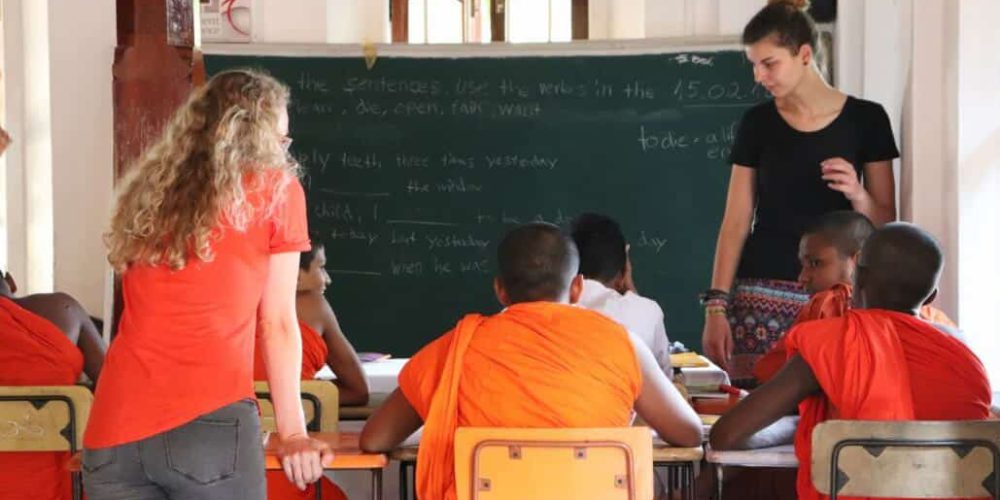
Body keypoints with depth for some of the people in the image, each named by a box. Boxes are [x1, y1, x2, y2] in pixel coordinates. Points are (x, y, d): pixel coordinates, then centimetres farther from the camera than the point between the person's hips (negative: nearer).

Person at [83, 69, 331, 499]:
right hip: (208, 424, -4)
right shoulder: (276, 189, 8)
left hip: (113, 431, 4)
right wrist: (292, 433, 13)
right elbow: (277, 323, 9)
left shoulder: (145, 190, 19)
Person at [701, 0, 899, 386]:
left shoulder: (865, 120, 2)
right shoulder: (757, 123, 5)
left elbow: (885, 223, 6)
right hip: (762, 297, 1)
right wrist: (716, 305, -4)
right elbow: (737, 222, 4)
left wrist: (857, 195, -15)